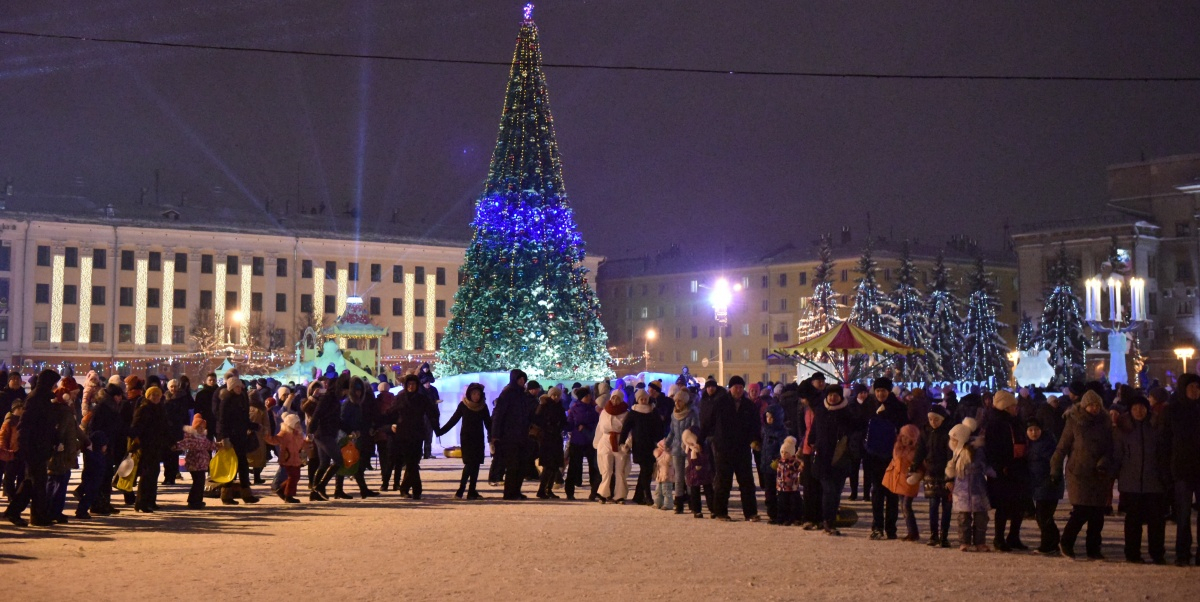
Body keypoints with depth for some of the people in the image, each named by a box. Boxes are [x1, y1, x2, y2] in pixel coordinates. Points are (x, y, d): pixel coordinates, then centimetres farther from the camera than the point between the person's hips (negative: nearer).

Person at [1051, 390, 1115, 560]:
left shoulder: (1105, 424, 8)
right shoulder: (1074, 423, -1)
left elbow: (1110, 448, 8)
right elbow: (1062, 447, 1)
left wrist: (1104, 463, -10)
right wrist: (1055, 469, -1)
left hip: (1099, 475, 4)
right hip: (1078, 474, -4)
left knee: (1097, 515, 3)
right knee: (1081, 511, -10)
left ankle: (1093, 549, 12)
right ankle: (1066, 543, 8)